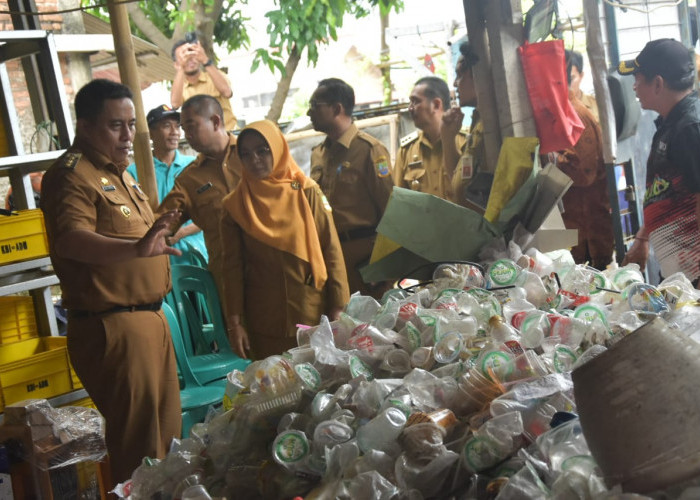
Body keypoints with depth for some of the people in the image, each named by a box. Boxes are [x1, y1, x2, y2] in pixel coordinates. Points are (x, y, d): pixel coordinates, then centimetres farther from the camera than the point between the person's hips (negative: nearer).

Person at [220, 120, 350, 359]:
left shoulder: (307, 192, 0)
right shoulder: (234, 206, 1)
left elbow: (331, 251, 0)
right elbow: (233, 267, 3)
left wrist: (337, 309, -3)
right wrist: (235, 323, -1)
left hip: (313, 313, 0)